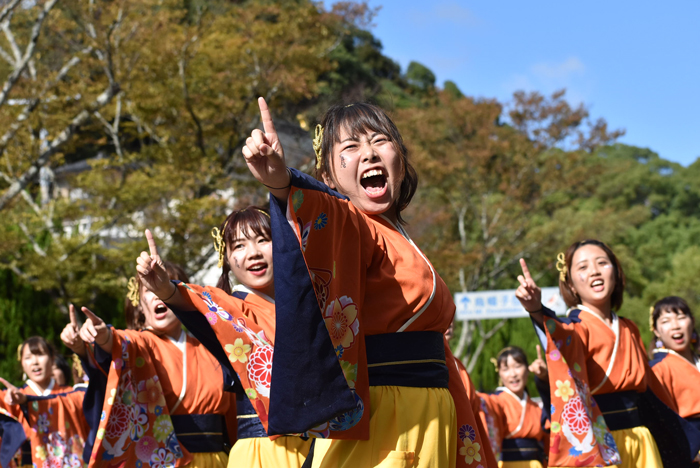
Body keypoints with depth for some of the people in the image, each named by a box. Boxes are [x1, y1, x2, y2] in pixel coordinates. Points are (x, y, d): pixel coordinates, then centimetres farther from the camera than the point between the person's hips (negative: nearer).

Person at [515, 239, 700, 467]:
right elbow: (565, 339, -34)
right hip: (598, 446, -6)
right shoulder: (579, 327, -9)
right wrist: (538, 312, -56)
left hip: (642, 443, 6)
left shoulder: (629, 330, 11)